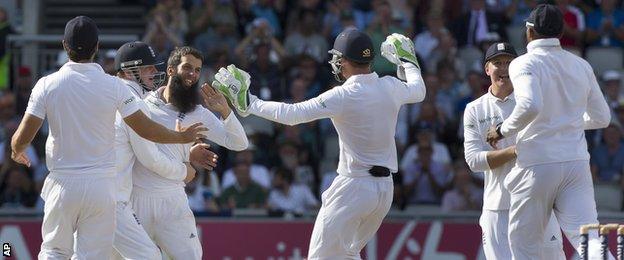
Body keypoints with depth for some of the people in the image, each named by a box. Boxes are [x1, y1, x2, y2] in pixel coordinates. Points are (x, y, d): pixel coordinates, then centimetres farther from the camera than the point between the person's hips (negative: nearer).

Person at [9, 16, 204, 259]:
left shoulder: (47, 85, -4)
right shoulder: (114, 86, -5)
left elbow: (23, 137, -4)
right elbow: (147, 130, -1)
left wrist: (16, 151, 20)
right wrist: (182, 137, 17)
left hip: (62, 184, 0)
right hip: (101, 186, 0)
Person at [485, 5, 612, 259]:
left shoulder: (524, 64, -6)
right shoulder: (581, 66, 12)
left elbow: (530, 105, -25)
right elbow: (602, 117, 19)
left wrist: (502, 130, -9)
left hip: (537, 164, -4)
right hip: (576, 164, 4)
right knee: (587, 237, -7)